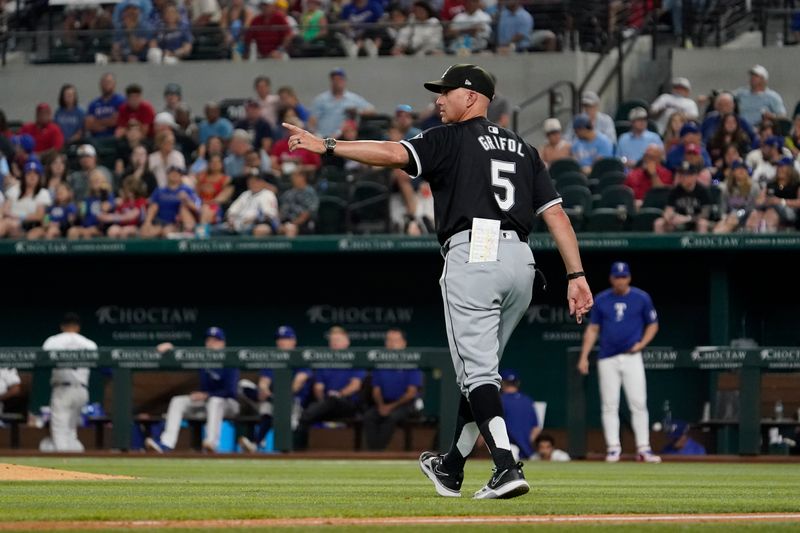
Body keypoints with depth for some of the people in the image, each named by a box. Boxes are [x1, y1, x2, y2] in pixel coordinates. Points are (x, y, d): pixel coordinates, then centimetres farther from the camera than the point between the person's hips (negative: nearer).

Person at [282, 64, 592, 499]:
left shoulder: (453, 138, 4)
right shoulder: (521, 148, 23)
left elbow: (396, 154, -12)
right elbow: (556, 213, 14)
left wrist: (328, 147, -11)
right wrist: (576, 275, 9)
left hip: (473, 255, -7)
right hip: (521, 261, 7)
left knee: (477, 370, -8)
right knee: (479, 368, 17)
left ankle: (506, 468, -23)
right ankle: (451, 469, 29)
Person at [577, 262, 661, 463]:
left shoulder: (641, 298, 4)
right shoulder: (601, 300, 7)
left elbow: (653, 325, 11)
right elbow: (592, 329, 10)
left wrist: (641, 344, -7)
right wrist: (584, 356, 2)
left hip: (631, 357, -1)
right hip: (607, 359, 1)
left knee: (638, 404, -8)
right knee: (609, 406, -1)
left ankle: (643, 448, -6)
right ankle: (613, 448, 3)